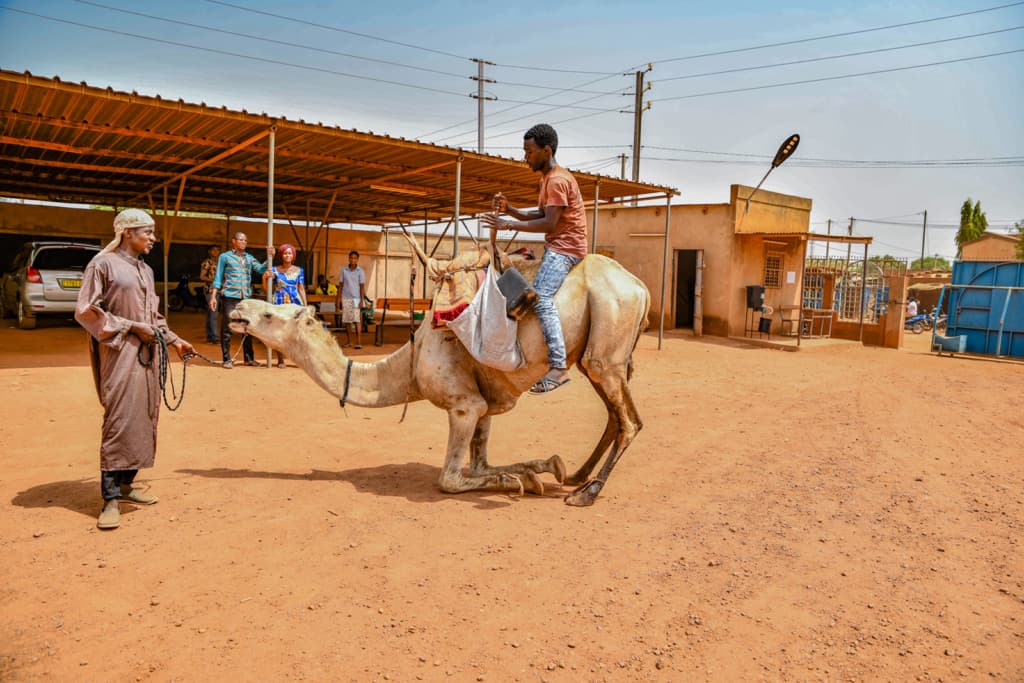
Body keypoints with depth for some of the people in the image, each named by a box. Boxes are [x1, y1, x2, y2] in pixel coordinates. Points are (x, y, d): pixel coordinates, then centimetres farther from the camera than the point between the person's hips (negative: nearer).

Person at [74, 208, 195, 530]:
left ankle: (125, 484, 18)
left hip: (147, 353, 8)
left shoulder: (145, 270, 16)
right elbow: (85, 311, -10)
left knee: (144, 418, 7)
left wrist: (174, 340, 15)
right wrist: (131, 327, -13)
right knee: (119, 420, -10)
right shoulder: (103, 263, -6)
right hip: (120, 353, -8)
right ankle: (110, 499, -6)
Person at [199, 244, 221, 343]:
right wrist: (213, 280, -19)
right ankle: (214, 336, -17)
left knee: (211, 314, 11)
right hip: (210, 290, -8)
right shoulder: (207, 262, -4)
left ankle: (209, 336, 14)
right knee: (213, 313, -14)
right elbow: (202, 276, -8)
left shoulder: (218, 262, 18)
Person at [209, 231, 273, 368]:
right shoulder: (225, 257, 6)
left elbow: (261, 269, 1)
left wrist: (270, 257, -11)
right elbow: (218, 277, 5)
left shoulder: (249, 258, 15)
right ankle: (227, 359, 4)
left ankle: (249, 358, 15)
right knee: (227, 329, -2)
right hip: (229, 297, -4)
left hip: (246, 297, 4)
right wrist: (213, 295, -2)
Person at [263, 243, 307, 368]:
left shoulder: (298, 271, 9)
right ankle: (280, 360, 9)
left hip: (295, 302, 0)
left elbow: (301, 289, 10)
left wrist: (305, 306, 5)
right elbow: (266, 288, 5)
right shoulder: (275, 270, 6)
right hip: (279, 303, 0)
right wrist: (264, 278, -15)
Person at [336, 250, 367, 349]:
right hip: (345, 298, 3)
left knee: (356, 320, -10)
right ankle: (348, 341, 14)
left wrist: (362, 300, -10)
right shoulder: (344, 270, 5)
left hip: (356, 298, -3)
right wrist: (338, 298, 4)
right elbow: (341, 285, 9)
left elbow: (362, 287, -3)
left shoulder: (360, 271, -1)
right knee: (346, 320, 5)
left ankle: (359, 342, -11)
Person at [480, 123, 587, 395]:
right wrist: (509, 209, 2)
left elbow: (549, 222, -21)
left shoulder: (558, 180, -15)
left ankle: (558, 366, -31)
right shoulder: (547, 178, 18)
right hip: (554, 245, 11)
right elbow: (538, 214, 16)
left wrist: (509, 225, -18)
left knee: (541, 297, -27)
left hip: (566, 246, -11)